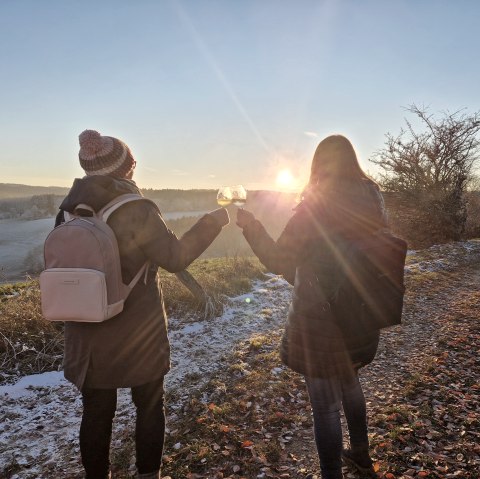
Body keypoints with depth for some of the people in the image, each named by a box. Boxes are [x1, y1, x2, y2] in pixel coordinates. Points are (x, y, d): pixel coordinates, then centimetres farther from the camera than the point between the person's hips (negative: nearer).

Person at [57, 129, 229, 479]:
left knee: (96, 413, 16)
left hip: (88, 336, 4)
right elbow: (175, 257, -14)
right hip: (138, 335, -4)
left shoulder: (69, 211, 0)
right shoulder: (136, 211, -17)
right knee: (149, 407, 17)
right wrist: (214, 221, -8)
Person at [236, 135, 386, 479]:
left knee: (326, 405, 8)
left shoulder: (314, 207, -18)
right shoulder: (372, 201, -1)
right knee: (350, 385, 28)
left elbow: (277, 261, -15)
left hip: (321, 322, -7)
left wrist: (250, 226, -5)